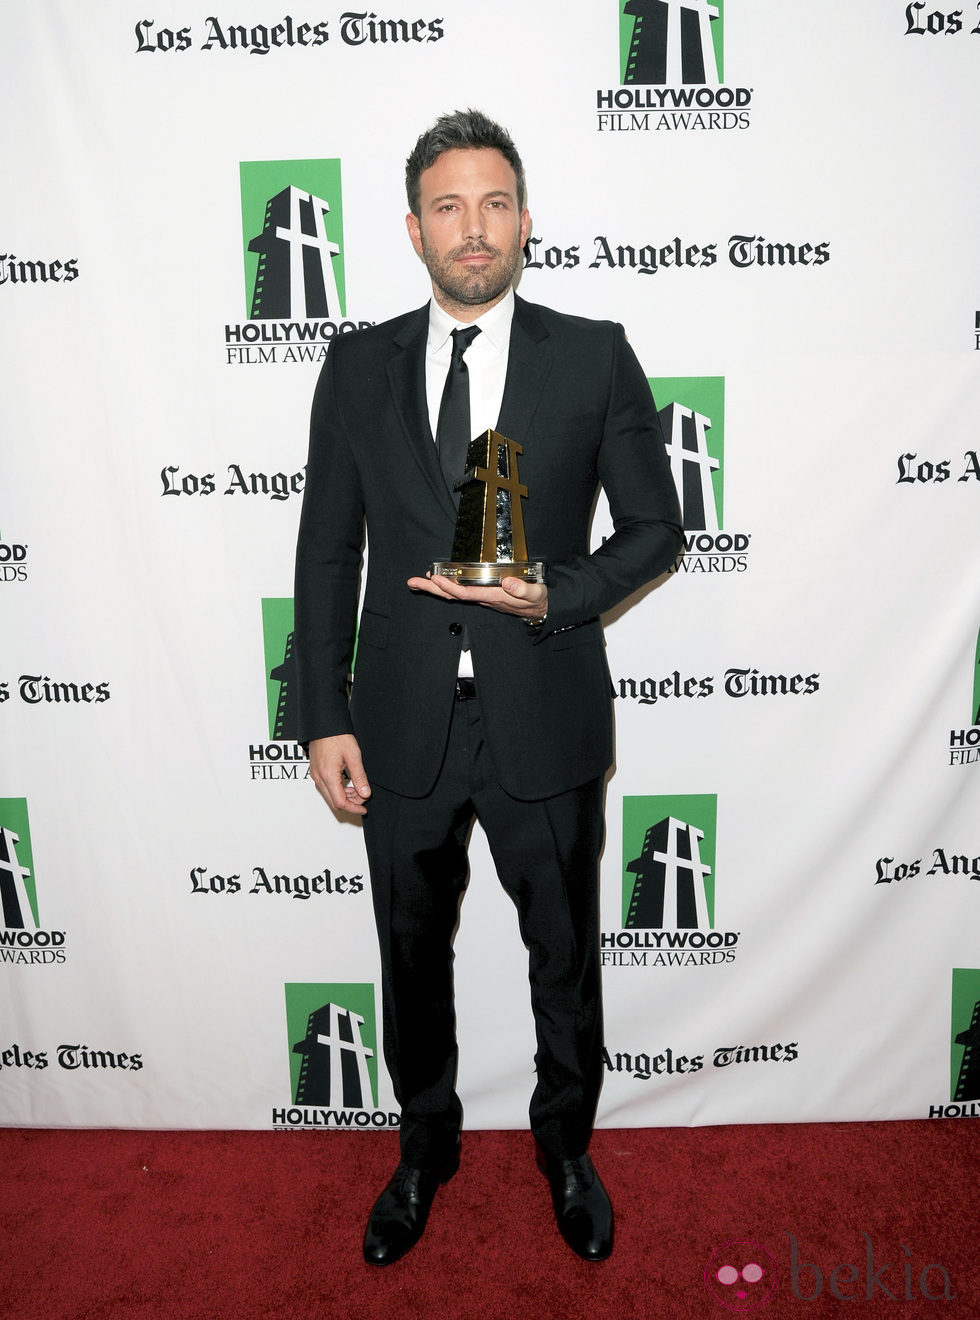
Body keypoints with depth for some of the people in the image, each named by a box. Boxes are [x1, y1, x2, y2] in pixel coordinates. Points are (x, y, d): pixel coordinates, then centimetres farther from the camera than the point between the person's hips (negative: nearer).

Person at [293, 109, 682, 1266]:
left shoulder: (594, 355, -1)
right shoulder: (358, 366, 3)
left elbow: (655, 528, 1)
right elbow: (328, 551, 3)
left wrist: (558, 596, -17)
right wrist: (324, 718, -3)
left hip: (545, 722, -1)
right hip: (402, 724, 2)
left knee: (565, 957, 16)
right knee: (413, 954, 19)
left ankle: (566, 1145, 45)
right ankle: (426, 1143, 45)